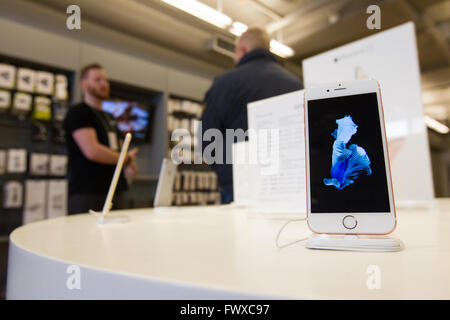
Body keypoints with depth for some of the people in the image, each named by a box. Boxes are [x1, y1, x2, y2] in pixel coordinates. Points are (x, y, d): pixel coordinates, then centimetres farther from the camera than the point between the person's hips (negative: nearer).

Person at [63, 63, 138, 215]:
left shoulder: (109, 117, 21)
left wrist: (129, 165, 4)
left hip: (115, 191, 8)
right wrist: (127, 159, -5)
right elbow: (92, 151, -18)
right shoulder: (78, 113, -4)